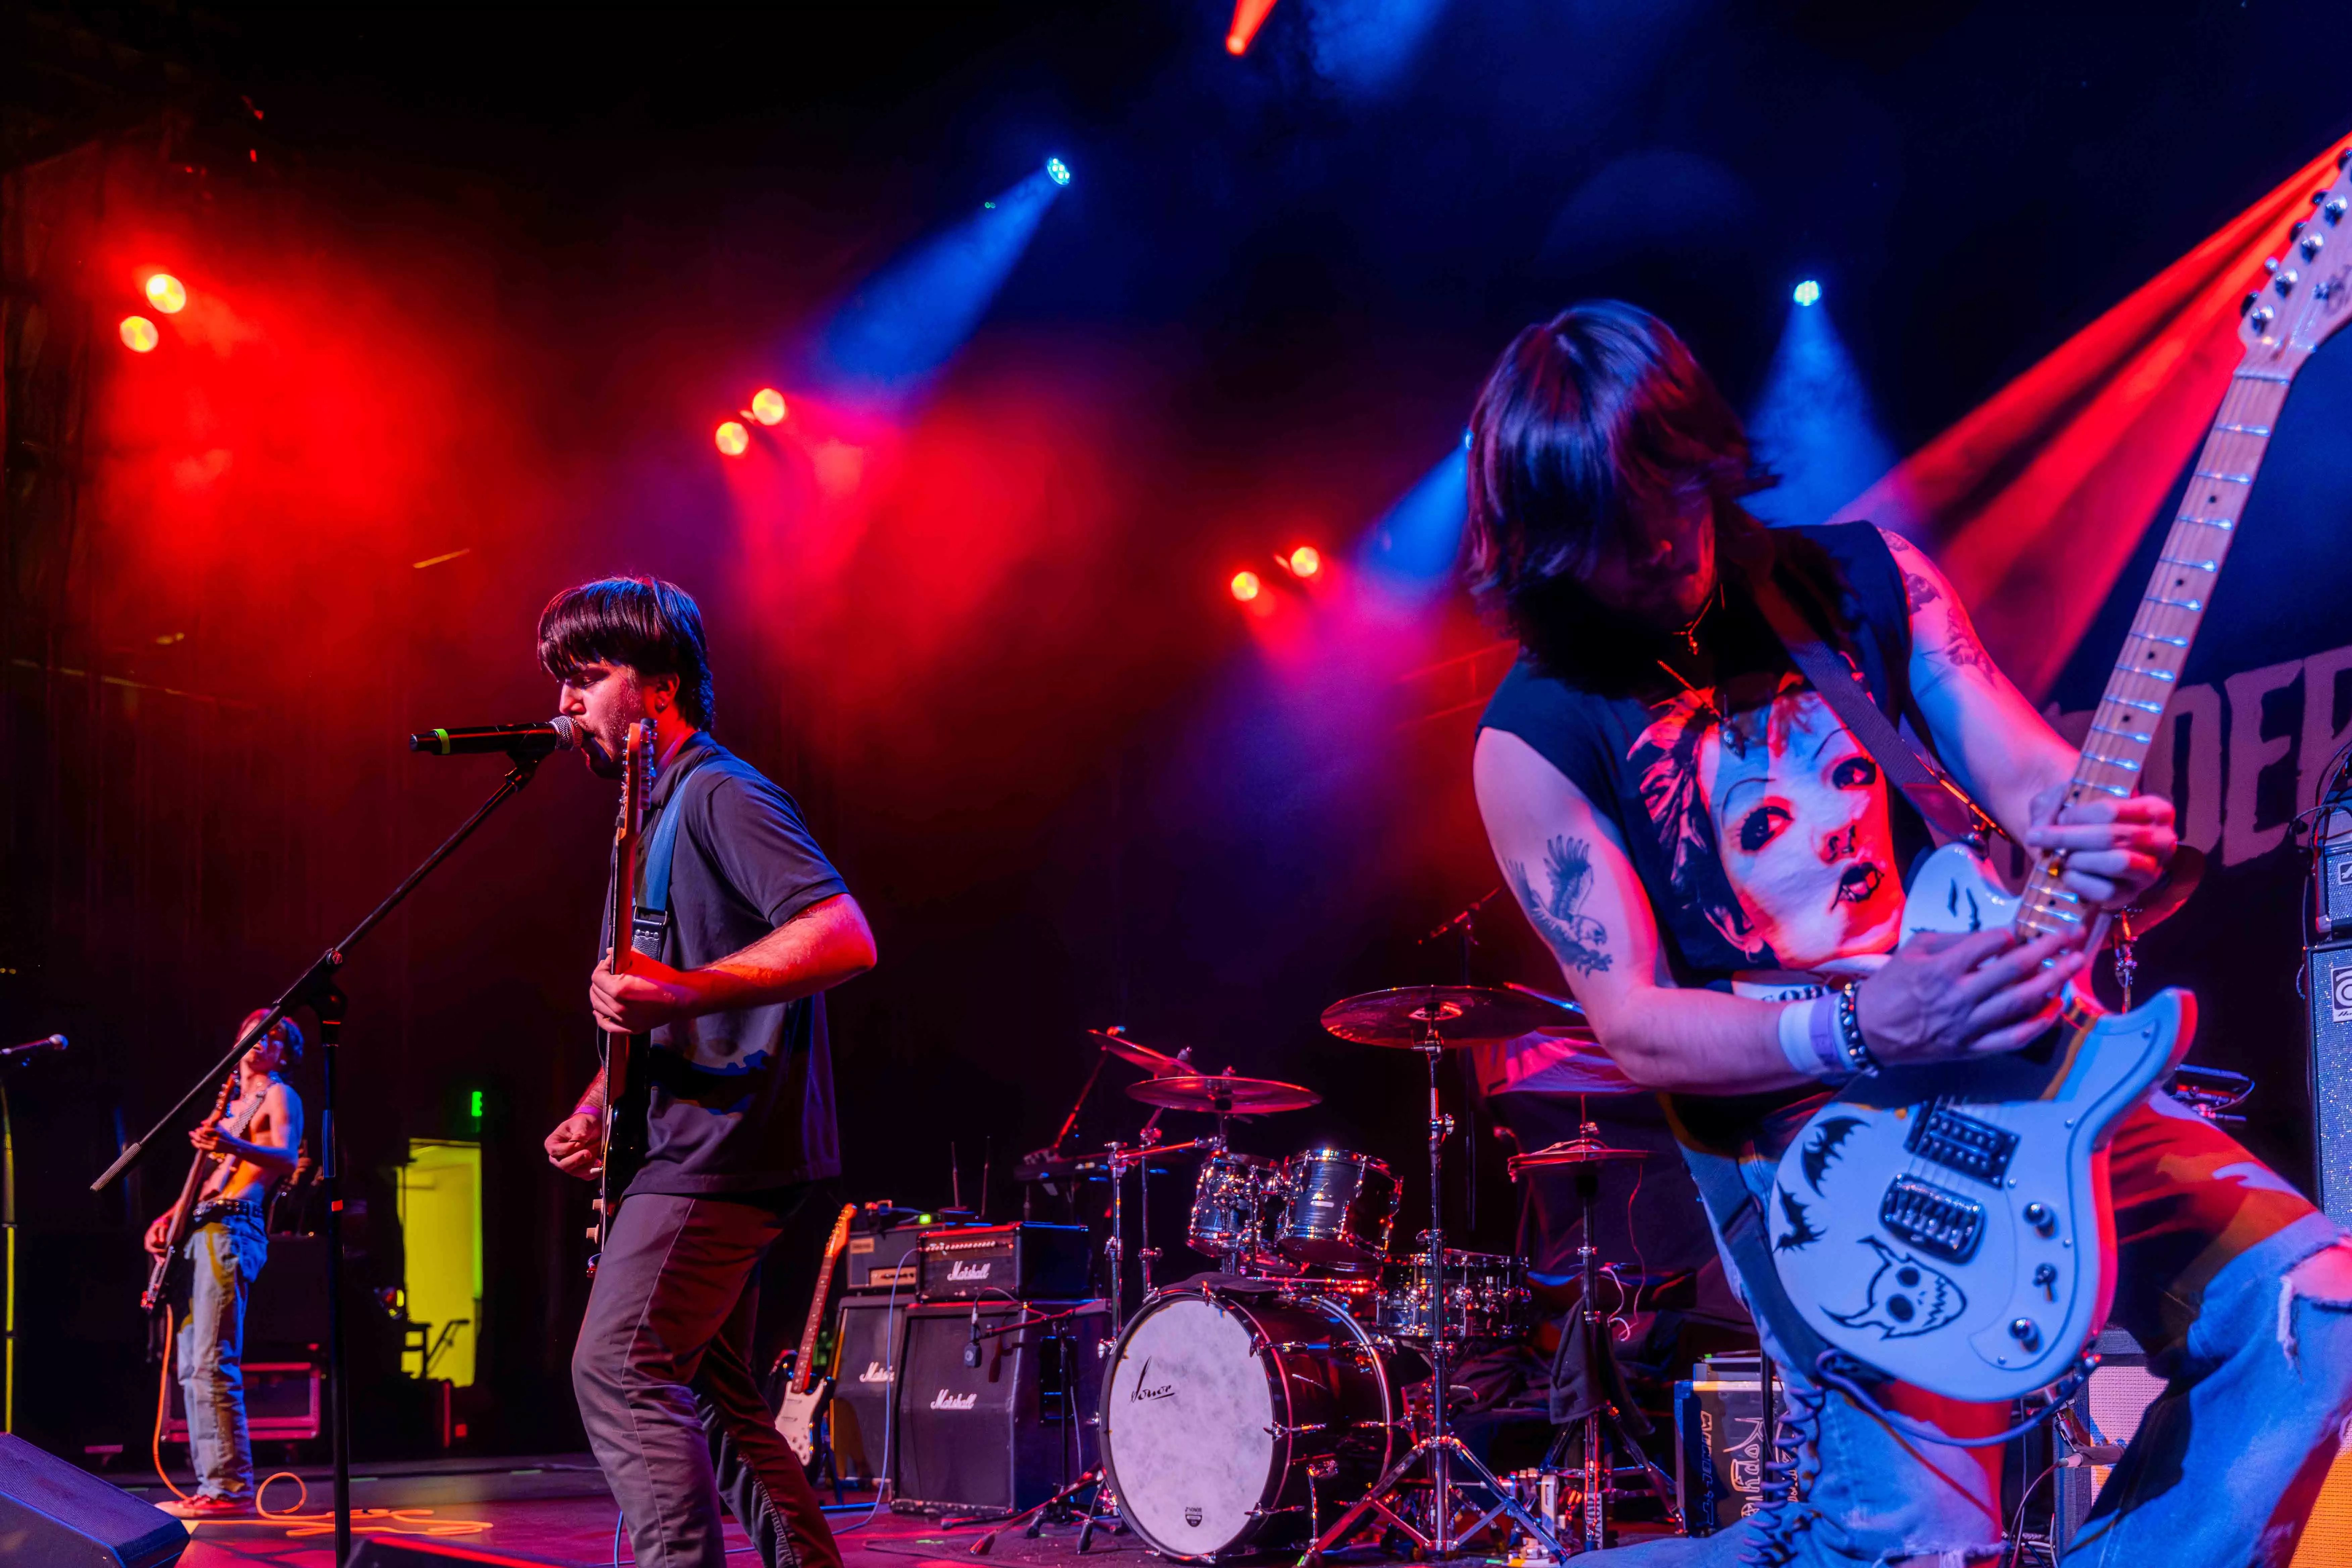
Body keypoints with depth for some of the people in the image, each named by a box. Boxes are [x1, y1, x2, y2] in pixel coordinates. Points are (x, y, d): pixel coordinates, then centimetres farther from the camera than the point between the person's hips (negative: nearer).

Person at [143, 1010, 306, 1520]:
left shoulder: (279, 1096, 1)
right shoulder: (230, 1106, 27)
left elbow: (287, 1158, -17)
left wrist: (232, 1147, -36)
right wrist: (170, 1217, 15)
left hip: (233, 1231, -9)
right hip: (200, 1231, 9)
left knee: (212, 1364, -17)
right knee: (191, 1367, 7)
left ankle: (231, 1488, -19)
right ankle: (211, 1485, 9)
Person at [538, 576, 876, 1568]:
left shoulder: (721, 795, -11)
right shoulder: (655, 811, 20)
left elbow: (847, 939, -23)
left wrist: (679, 991, -31)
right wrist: (601, 1105, 14)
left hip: (726, 1143, -11)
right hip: (704, 1151, 11)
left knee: (618, 1371, -16)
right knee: (710, 1395, 13)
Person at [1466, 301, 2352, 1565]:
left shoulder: (1862, 580, 3)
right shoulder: (1540, 737, -9)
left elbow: (2031, 773, -1)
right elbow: (1632, 1025, -11)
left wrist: (2104, 838, -26)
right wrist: (1864, 1027, -26)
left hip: (2017, 1052, 5)